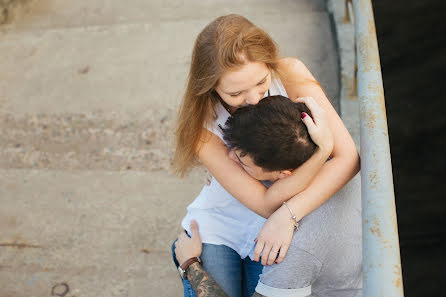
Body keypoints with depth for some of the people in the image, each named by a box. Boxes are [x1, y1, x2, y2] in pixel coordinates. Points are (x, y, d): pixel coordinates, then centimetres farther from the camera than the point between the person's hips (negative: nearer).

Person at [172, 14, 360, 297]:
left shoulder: (291, 74, -20)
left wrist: (288, 215, -33)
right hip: (217, 228, -1)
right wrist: (321, 149, -41)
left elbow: (349, 156, -24)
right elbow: (267, 204, -29)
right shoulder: (203, 127, -24)